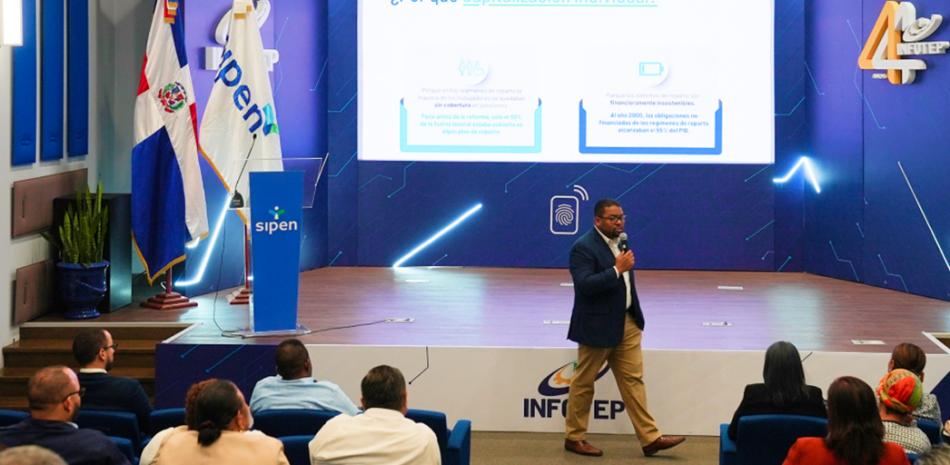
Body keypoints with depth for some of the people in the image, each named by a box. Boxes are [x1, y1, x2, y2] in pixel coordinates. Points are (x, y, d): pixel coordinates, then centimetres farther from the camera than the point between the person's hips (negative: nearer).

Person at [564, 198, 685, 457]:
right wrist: (617, 269, -26)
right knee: (583, 383, 5)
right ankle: (574, 437, 17)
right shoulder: (583, 248, -16)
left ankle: (650, 438, 4)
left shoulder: (620, 242, 10)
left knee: (633, 380, 5)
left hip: (627, 323, 7)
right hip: (598, 326, -7)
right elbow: (584, 284, -27)